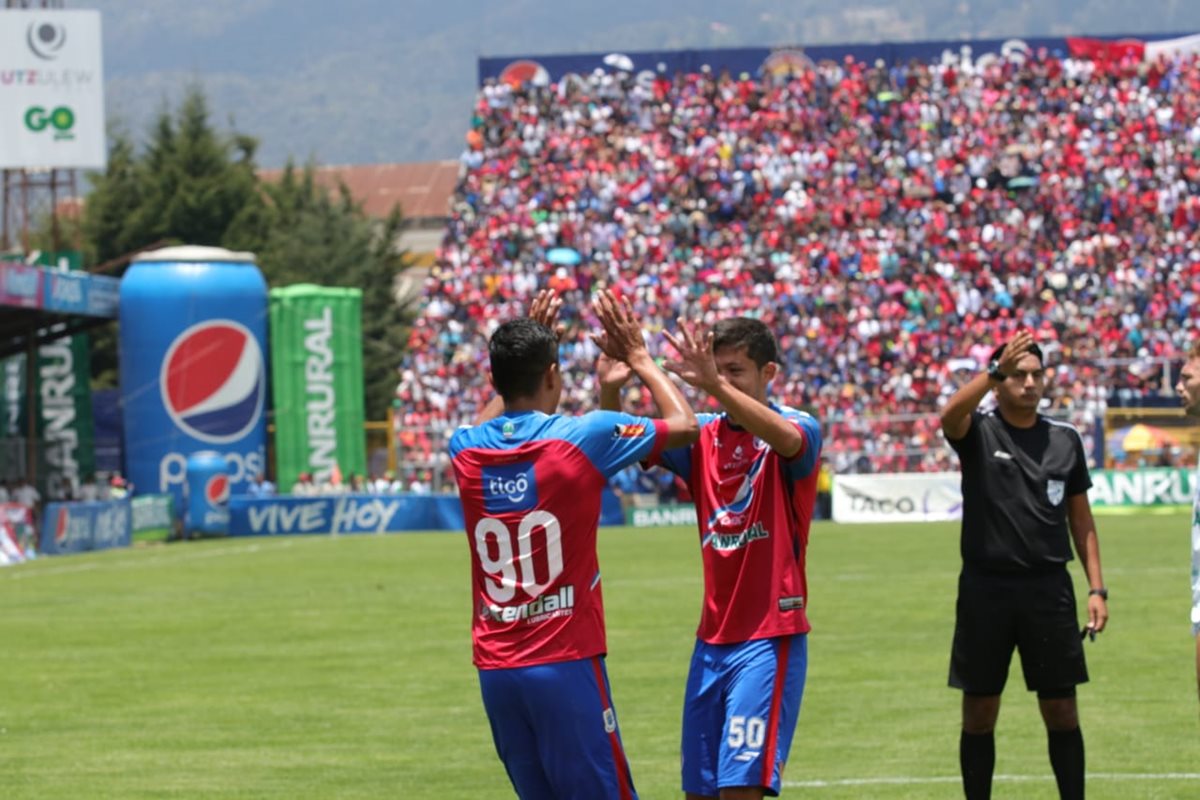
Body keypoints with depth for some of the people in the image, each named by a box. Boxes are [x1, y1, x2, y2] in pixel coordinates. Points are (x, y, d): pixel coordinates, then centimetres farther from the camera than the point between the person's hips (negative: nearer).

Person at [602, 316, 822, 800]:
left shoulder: (798, 428, -7)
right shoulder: (704, 435, 9)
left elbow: (787, 439, -30)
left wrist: (715, 385, -44)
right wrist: (610, 392, -20)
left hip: (770, 636, -6)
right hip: (713, 637, 6)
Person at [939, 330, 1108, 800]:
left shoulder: (1065, 439, 8)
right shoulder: (978, 433, -1)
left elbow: (1081, 519, 12)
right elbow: (950, 416, -26)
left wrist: (1096, 588, 4)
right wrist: (995, 370, -39)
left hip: (1049, 587, 2)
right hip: (986, 588, -2)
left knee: (1061, 712, 3)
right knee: (979, 715, 4)